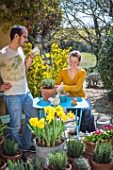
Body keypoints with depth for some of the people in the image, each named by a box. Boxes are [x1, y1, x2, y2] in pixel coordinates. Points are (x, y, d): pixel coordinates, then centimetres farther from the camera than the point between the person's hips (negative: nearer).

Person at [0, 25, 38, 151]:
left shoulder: (20, 50, 4)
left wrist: (30, 58, 0)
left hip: (26, 93, 8)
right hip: (13, 96, -8)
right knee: (15, 126, 5)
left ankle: (26, 145, 36)